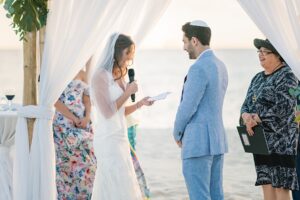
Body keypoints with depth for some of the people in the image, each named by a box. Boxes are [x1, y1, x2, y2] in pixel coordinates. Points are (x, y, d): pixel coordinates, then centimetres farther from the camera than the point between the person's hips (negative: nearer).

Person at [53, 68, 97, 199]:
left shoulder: (82, 74, 12)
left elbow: (86, 99, 11)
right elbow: (55, 100, -11)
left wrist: (87, 117, -7)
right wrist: (74, 119, -14)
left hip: (83, 124, 5)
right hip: (63, 124, -5)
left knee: (87, 161, 2)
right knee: (66, 163, 1)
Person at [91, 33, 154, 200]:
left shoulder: (119, 76, 13)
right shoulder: (100, 76, -12)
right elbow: (107, 112, -18)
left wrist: (141, 103, 5)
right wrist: (128, 92, -11)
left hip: (120, 139, 8)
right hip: (108, 140, -8)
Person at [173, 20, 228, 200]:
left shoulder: (199, 68, -18)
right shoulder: (221, 66, 13)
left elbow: (187, 107, -17)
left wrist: (177, 134, 1)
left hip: (198, 143, -9)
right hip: (217, 139, 10)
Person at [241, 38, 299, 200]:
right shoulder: (258, 78, 17)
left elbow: (283, 108, -19)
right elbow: (246, 105, 15)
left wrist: (255, 119, -15)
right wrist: (246, 115, -9)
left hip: (281, 142, -8)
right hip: (261, 142, 8)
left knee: (281, 187, -7)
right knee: (266, 185, 8)